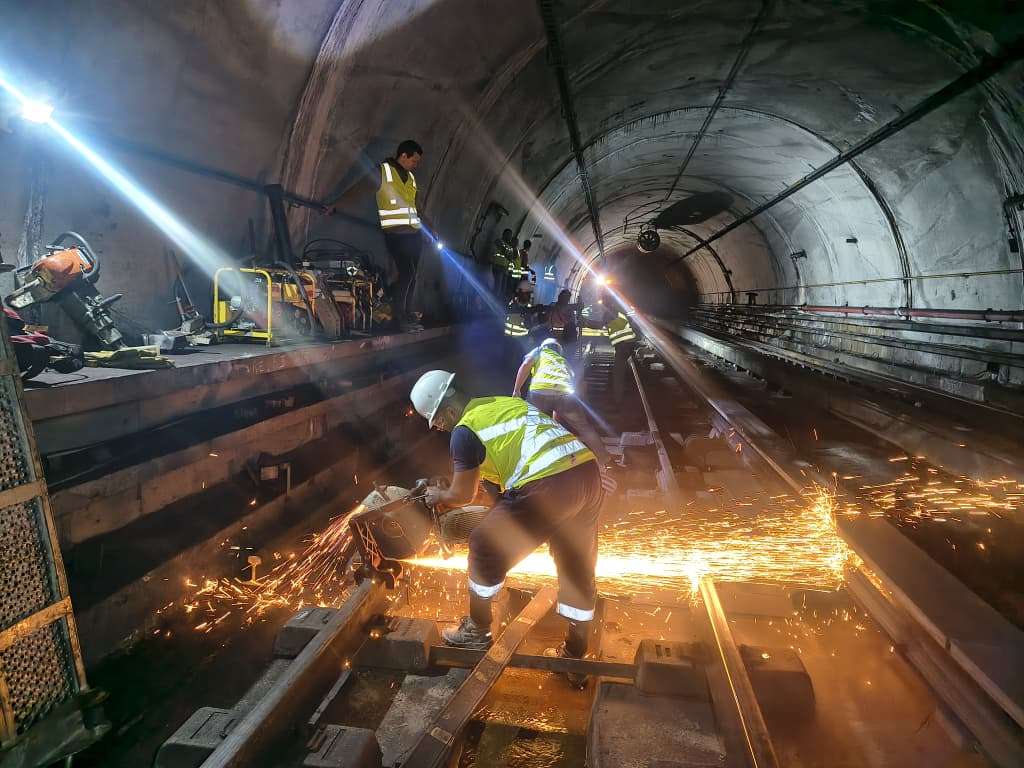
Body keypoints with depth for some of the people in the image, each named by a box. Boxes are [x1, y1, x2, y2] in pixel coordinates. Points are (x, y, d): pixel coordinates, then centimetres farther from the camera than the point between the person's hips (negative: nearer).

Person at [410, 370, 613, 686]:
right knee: (578, 568, 21)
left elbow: (463, 495, 8)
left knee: (486, 548, 13)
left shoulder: (465, 431, 0)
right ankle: (575, 657, 36)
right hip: (588, 472, 9)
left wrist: (439, 496, 31)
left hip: (549, 485, -9)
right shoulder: (505, 403, 24)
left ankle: (477, 632, 32)